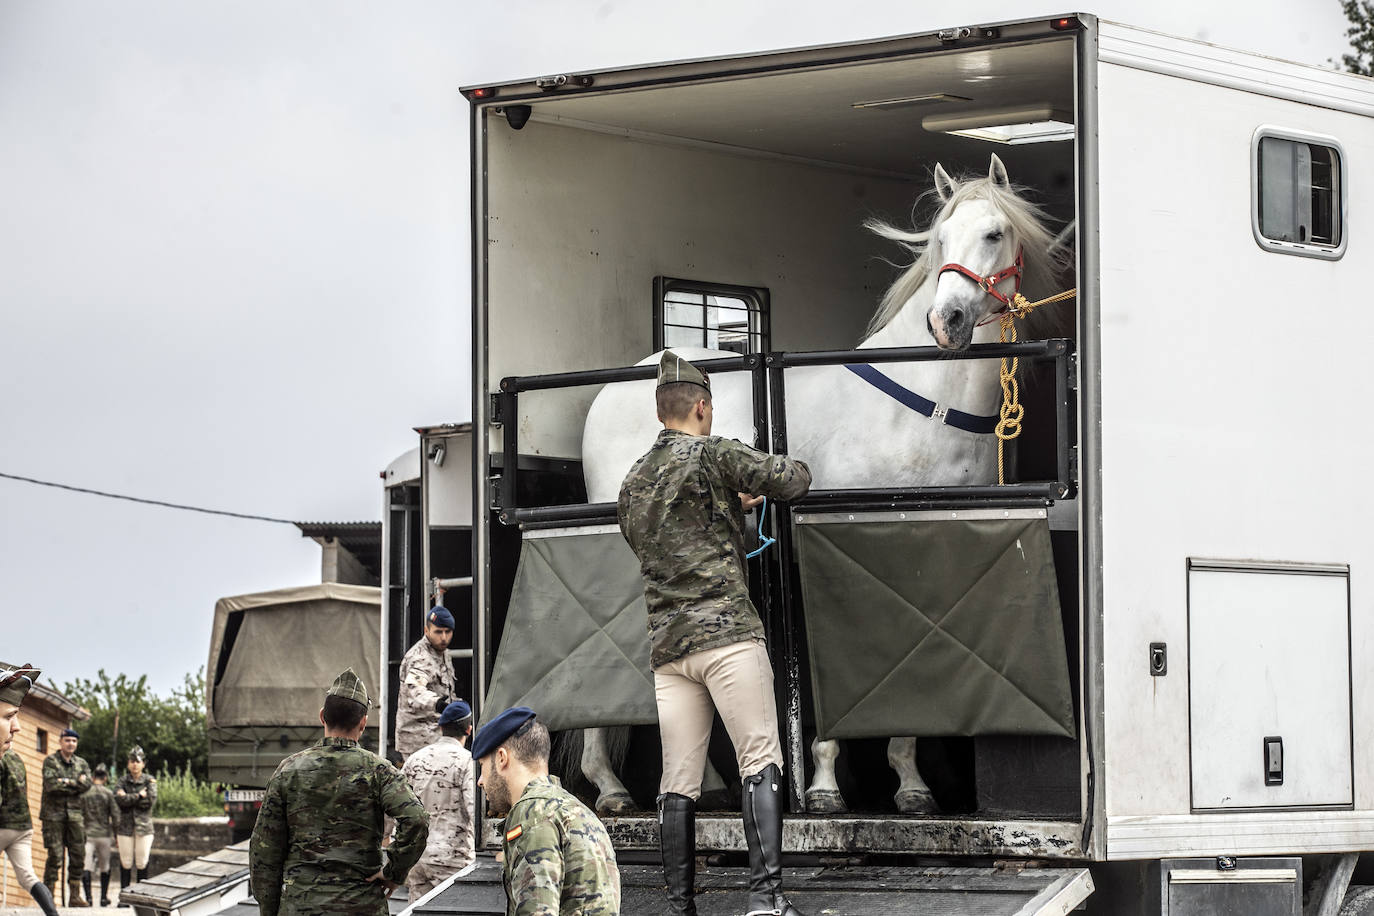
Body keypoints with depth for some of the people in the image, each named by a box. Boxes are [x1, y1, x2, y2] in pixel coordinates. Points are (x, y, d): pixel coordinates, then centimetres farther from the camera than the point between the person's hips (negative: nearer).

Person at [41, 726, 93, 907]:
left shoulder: (81, 764, 14)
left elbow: (87, 784, -3)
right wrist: (76, 783, -7)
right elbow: (51, 784, -14)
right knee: (55, 855, -9)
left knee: (78, 855, 3)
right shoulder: (50, 761, 1)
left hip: (74, 813, 5)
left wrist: (66, 782, -11)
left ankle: (75, 896, 9)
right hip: (54, 813, -5)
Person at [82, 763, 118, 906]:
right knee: (105, 868, 14)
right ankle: (104, 898, 17)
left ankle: (88, 897, -14)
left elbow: (78, 814, 4)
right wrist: (116, 834, 8)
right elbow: (115, 815, -3)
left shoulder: (83, 793, 0)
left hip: (87, 833, 0)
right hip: (104, 834, 0)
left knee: (86, 867, -3)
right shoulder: (108, 793, -4)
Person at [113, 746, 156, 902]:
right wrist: (139, 796, -12)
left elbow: (152, 800, -10)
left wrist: (128, 798, -9)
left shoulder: (149, 781, 5)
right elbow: (118, 799, -9)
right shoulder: (122, 781, 7)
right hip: (125, 825, 1)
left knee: (142, 862, 0)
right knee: (125, 862, 1)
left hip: (144, 826, -1)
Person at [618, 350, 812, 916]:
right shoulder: (713, 455, -1)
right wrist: (769, 475, 23)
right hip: (727, 633, -6)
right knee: (760, 762, -9)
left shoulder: (632, 487, 19)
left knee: (678, 783, 4)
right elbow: (796, 480, -2)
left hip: (666, 646, 6)